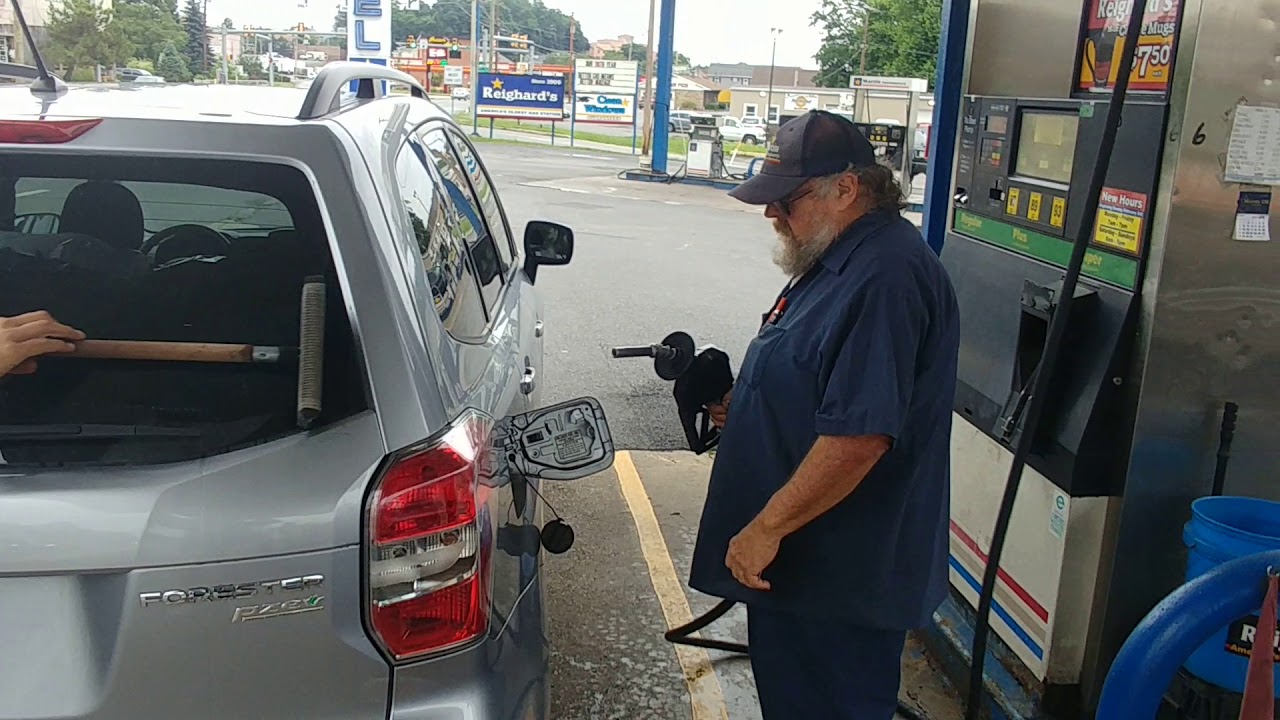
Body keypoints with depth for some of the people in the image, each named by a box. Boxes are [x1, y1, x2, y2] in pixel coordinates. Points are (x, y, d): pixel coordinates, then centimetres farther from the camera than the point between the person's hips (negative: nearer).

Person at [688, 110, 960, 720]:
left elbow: (860, 436, -30)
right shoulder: (839, 257, 10)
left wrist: (767, 527, -23)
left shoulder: (885, 278, -25)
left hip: (840, 578, -10)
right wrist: (743, 409, 8)